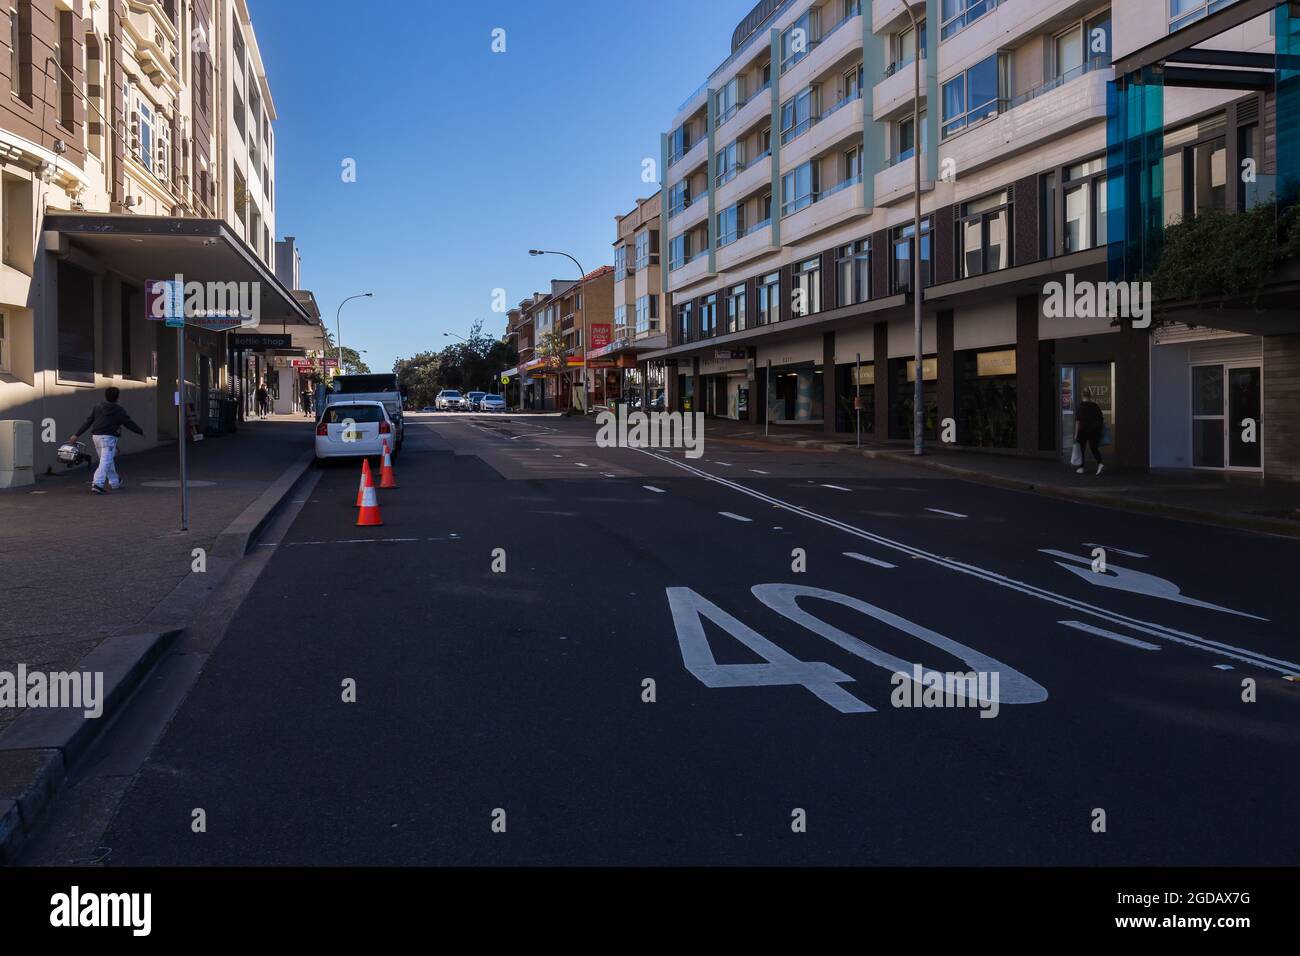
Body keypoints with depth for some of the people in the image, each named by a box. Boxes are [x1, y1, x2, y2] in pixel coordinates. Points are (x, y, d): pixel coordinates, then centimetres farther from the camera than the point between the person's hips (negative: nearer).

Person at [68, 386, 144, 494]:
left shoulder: (97, 408, 11)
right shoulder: (119, 411, -1)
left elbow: (87, 422, 8)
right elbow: (129, 423, 1)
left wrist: (77, 435, 9)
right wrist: (141, 431, 16)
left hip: (96, 436, 6)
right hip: (109, 437, -6)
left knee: (108, 461, 20)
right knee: (106, 462, -10)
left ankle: (115, 482, 32)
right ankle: (97, 484, -24)